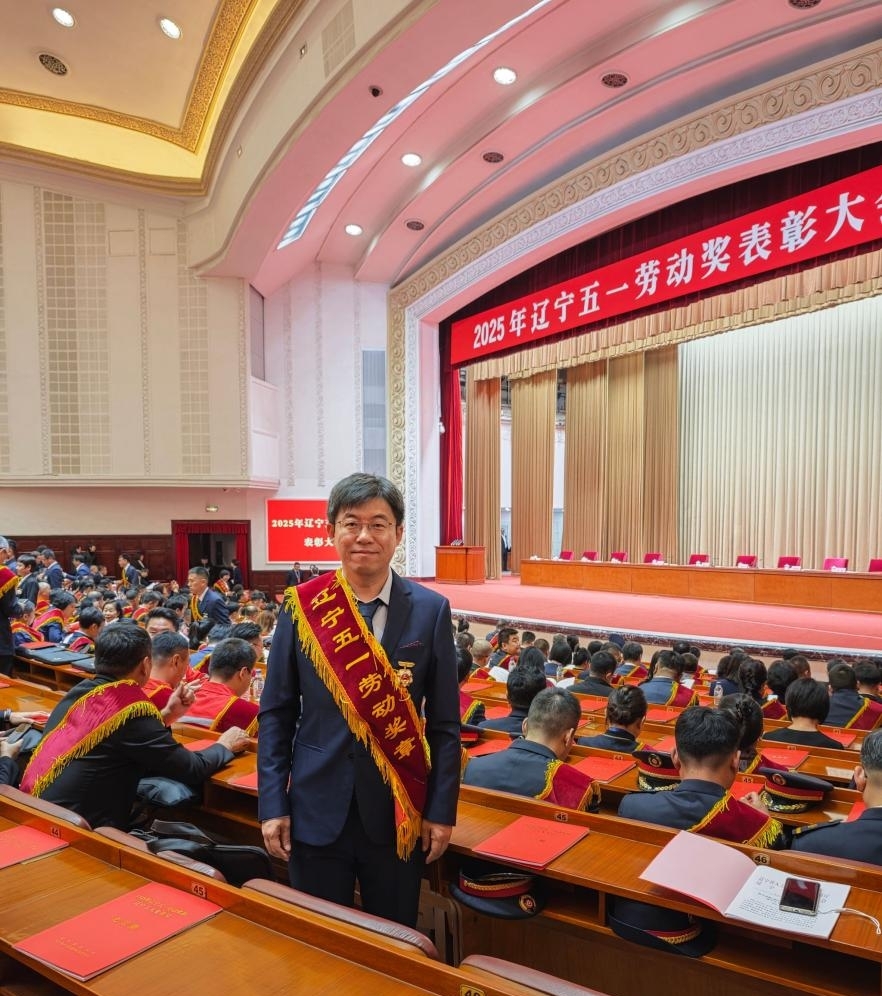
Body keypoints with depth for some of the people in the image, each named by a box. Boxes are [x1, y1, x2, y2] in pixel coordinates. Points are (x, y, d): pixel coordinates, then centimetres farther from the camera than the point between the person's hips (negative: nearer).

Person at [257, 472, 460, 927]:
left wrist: (442, 810, -2)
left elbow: (445, 722, -2)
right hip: (318, 809, 0)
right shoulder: (301, 606, -6)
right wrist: (272, 805, -2)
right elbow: (276, 714, 0)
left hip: (398, 813, 0)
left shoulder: (430, 610, -7)